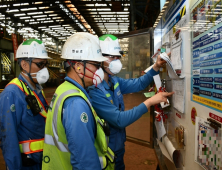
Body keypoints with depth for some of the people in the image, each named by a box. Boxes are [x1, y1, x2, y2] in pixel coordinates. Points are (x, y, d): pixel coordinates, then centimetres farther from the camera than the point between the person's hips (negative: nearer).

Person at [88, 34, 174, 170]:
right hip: (106, 153, -8)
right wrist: (150, 102, -27)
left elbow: (138, 84, 10)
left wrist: (156, 67, -5)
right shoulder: (94, 91, -28)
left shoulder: (114, 81, -1)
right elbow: (119, 120, -30)